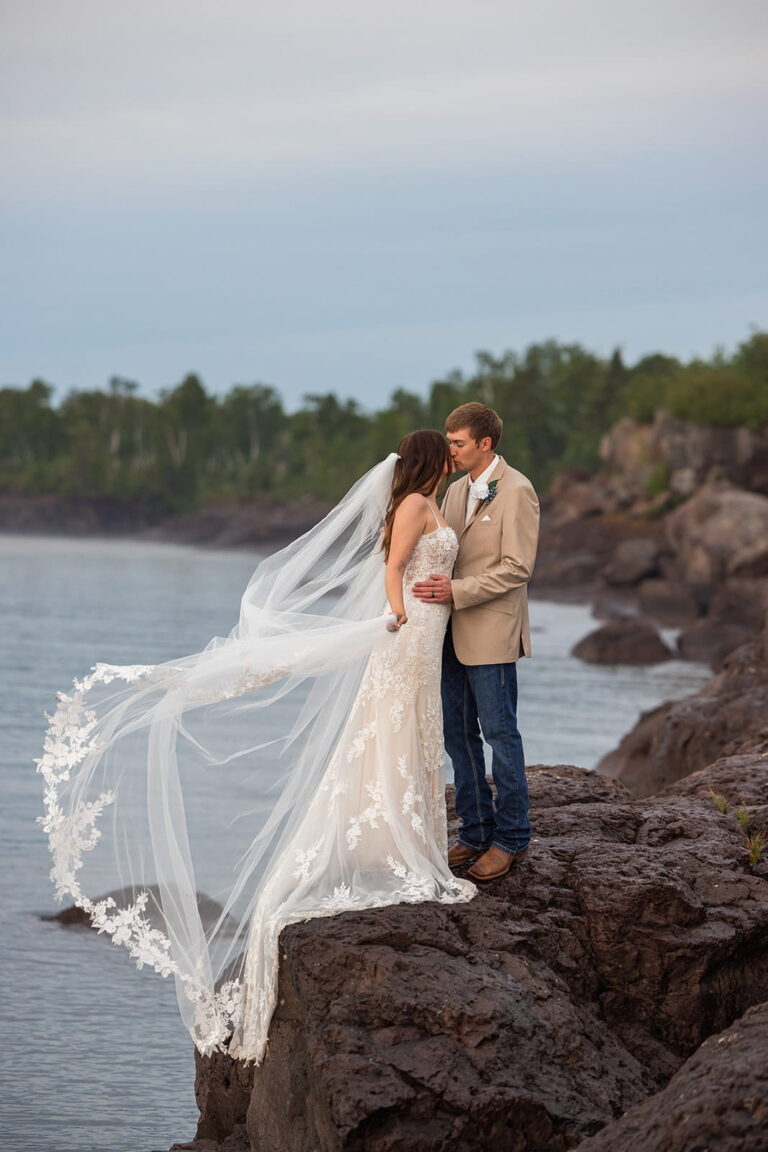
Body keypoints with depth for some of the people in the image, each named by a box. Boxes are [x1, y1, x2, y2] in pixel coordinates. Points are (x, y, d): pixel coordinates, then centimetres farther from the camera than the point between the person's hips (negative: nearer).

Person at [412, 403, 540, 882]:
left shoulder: (516, 492, -11)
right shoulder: (456, 491, 14)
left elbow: (517, 569, -16)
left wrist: (457, 591, -22)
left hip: (491, 633, -8)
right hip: (454, 633, 8)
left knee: (500, 733, -1)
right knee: (458, 734, 11)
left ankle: (512, 837, 9)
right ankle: (477, 831, 21)